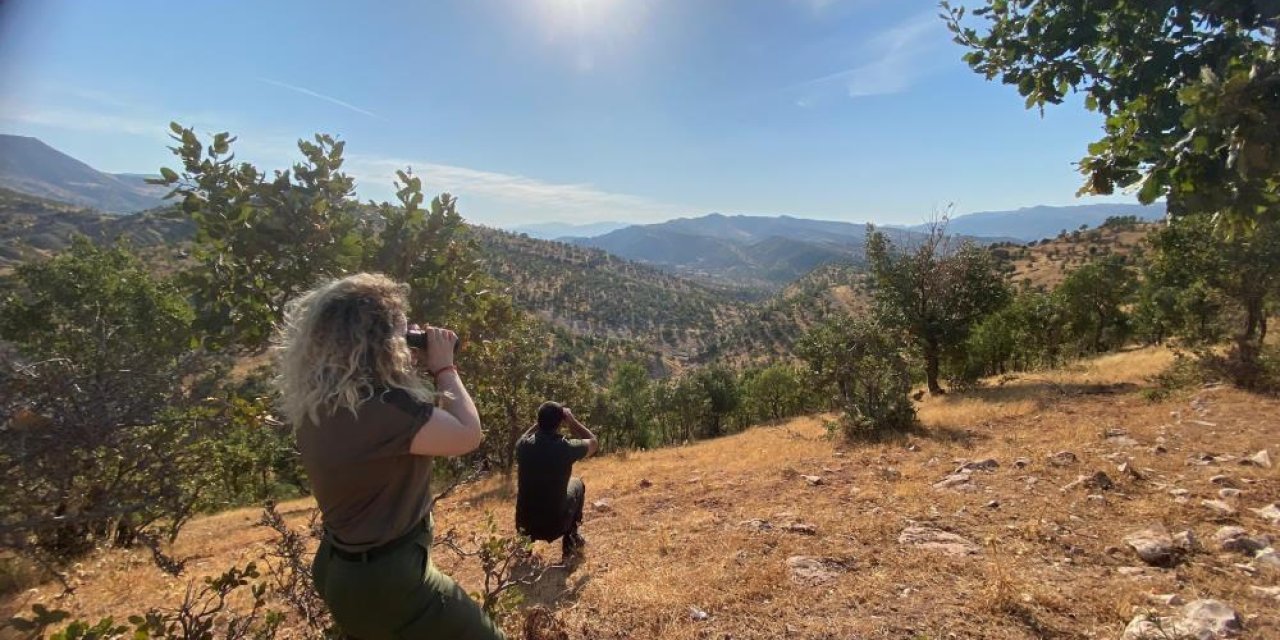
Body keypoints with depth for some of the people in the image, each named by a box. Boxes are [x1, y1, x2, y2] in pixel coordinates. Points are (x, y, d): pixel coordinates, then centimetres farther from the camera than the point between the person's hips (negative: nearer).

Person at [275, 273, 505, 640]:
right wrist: (443, 368, -13)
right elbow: (468, 435, -23)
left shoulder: (318, 401, -4)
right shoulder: (384, 406, -34)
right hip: (384, 580, -9)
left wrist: (420, 368, 0)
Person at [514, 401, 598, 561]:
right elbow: (593, 442, 3)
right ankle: (570, 543, 28)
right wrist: (571, 420, 2)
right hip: (555, 526, -3)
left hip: (524, 524, 3)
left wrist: (541, 421, 9)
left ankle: (525, 539, 36)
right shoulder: (567, 448, -19)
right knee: (577, 484, 24)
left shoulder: (524, 446, -11)